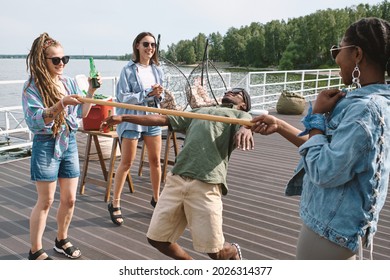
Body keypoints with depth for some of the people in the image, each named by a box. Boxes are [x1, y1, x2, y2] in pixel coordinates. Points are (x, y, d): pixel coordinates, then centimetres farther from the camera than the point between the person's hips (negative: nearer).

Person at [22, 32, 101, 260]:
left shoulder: (70, 82, 4)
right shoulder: (33, 86, -10)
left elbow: (82, 113, 9)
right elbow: (35, 121, -19)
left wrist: (91, 91, -4)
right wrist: (60, 104, -31)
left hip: (70, 143, 5)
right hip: (46, 146, -5)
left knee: (70, 199, 10)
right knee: (46, 201, 3)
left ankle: (62, 240, 32)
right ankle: (36, 251, 20)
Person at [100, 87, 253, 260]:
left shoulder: (240, 115, 16)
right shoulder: (199, 112, 30)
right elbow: (162, 119, 27)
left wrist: (245, 130, -34)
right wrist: (123, 118, 21)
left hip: (206, 185, -5)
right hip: (176, 179, 5)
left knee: (215, 252, -2)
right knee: (156, 239, 7)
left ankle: (234, 253, 34)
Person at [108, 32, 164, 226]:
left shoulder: (157, 70, 6)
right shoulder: (128, 70, -9)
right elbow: (123, 97, -14)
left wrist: (159, 95, -9)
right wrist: (147, 93, -20)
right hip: (131, 119, -5)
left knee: (155, 160, 10)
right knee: (126, 163, 1)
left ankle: (156, 198, 28)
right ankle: (115, 204, 14)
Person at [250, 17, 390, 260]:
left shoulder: (364, 109, -26)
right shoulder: (370, 102, 5)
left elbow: (324, 172, -27)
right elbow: (331, 149, 13)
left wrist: (317, 116, -16)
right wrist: (279, 126, 12)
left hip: (331, 230, -9)